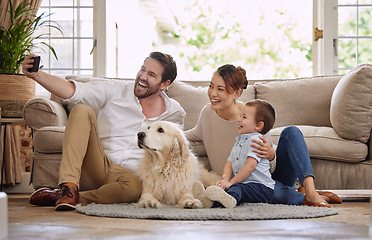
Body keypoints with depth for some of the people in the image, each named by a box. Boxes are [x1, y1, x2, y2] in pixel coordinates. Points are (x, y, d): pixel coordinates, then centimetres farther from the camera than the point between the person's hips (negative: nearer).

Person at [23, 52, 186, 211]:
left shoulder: (175, 113, 6)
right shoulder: (117, 91, 1)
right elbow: (72, 90, -11)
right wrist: (36, 74, -25)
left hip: (130, 173, 0)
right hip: (94, 167, 0)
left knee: (135, 187, -39)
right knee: (82, 110, -22)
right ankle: (69, 187, -33)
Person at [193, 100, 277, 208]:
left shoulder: (256, 140, -7)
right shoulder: (239, 142, 24)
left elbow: (250, 166, -17)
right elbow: (229, 164, 17)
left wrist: (231, 182, -17)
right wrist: (225, 180, -6)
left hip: (262, 188, -8)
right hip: (243, 184, 8)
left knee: (238, 188, -37)